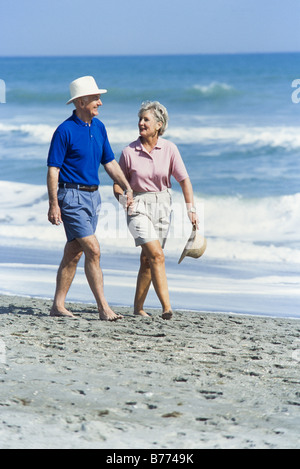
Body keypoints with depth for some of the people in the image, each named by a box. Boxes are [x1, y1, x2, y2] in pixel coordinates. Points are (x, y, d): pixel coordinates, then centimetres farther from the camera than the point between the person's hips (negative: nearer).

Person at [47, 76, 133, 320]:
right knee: (93, 250, -13)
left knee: (74, 253, 10)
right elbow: (53, 169, -13)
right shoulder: (65, 131, -12)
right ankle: (103, 308, -12)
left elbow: (109, 162, 18)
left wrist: (128, 188, 10)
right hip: (72, 196, -8)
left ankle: (58, 305, 17)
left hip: (92, 196, 8)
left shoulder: (99, 127, 10)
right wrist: (53, 204, -18)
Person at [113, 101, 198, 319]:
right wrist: (124, 199, -17)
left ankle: (138, 307, 23)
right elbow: (118, 184, 3)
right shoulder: (129, 152, -6)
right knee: (157, 256, -17)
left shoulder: (169, 149, -3)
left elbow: (184, 180, -4)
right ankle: (167, 307, -21)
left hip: (162, 205, 3)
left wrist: (192, 209, -12)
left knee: (148, 260, 8)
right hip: (138, 207, -3)